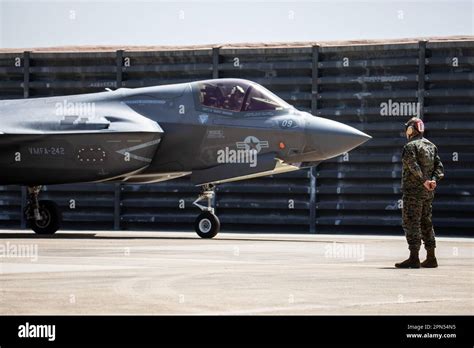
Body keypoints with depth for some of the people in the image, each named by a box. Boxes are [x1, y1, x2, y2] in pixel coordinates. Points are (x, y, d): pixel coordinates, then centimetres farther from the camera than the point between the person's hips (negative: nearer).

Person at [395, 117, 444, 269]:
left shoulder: (410, 146, -10)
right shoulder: (431, 146, 14)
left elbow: (413, 166, -23)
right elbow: (439, 167, 8)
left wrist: (424, 181, -18)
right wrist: (433, 180, -6)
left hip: (413, 190, -8)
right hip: (428, 193, 8)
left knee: (411, 223, -7)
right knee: (426, 223, 14)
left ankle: (414, 258, -12)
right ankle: (431, 258, 14)